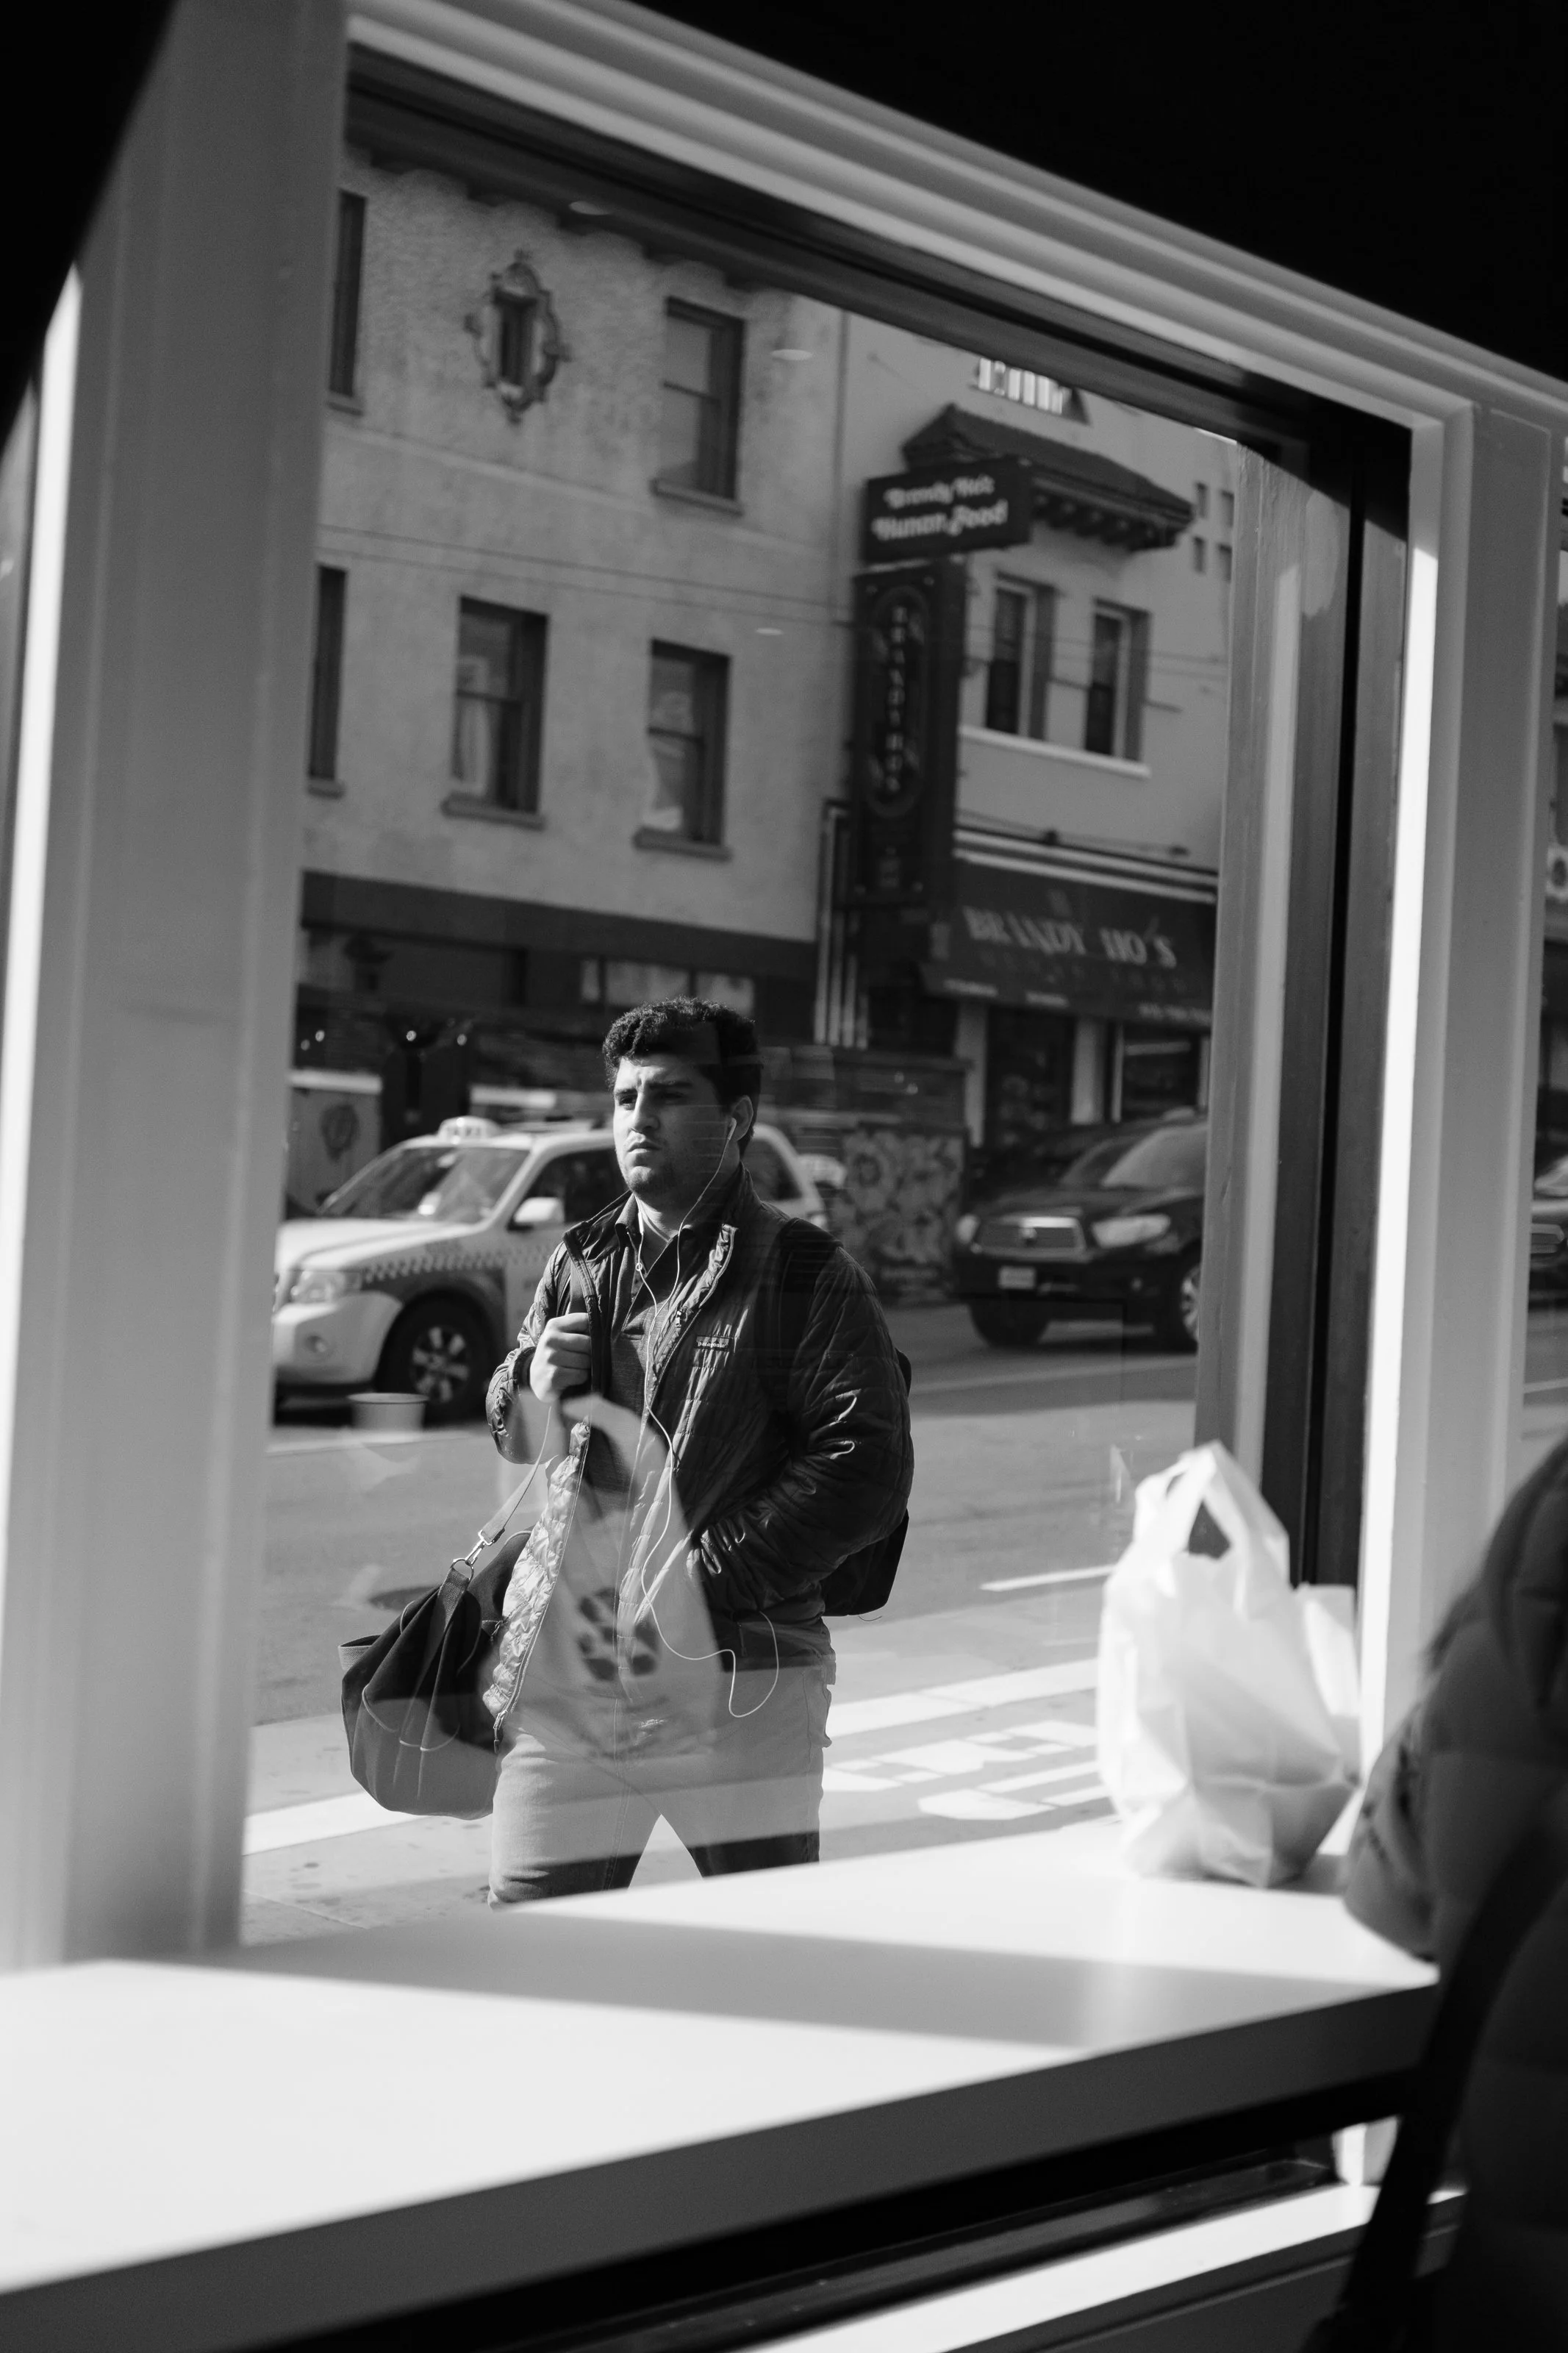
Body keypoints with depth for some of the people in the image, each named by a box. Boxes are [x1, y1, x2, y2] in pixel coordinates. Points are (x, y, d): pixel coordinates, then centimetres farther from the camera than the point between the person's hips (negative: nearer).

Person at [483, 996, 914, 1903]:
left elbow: (869, 1471, -11)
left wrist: (702, 1576, -16)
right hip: (569, 1672, 4)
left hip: (739, 1677, -4)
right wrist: (529, 1388, 0)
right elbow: (514, 1441, 25)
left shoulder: (805, 1275, -2)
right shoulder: (579, 1265, 14)